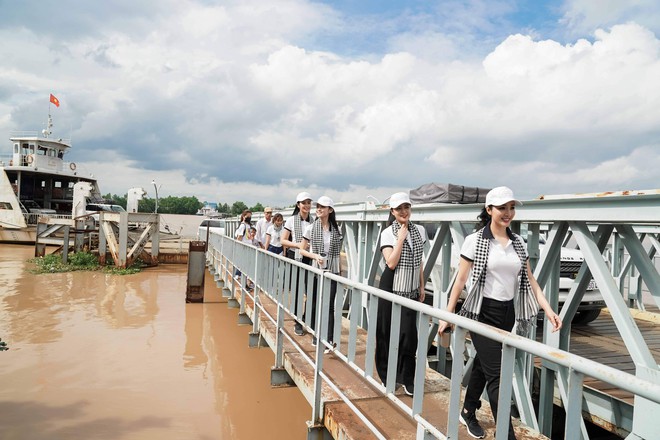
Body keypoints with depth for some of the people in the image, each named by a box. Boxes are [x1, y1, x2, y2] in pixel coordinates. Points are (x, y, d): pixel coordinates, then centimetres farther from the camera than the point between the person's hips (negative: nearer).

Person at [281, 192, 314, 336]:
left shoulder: (314, 221, 4)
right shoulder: (291, 220, -1)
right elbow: (283, 240, -1)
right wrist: (298, 245, -14)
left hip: (310, 259, 2)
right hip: (295, 258, -1)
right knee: (296, 291, 5)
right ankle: (298, 323, 17)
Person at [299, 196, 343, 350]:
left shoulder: (336, 229, 3)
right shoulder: (311, 229, -2)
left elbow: (338, 252, 10)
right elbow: (302, 250, 2)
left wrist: (341, 271, 9)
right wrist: (315, 256, -15)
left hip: (332, 271, 1)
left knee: (330, 305, 0)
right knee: (315, 304, 6)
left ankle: (329, 339, 5)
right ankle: (315, 336, 20)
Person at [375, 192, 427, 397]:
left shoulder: (419, 231, 5)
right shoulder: (387, 233, -8)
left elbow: (419, 262, 13)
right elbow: (391, 263, -18)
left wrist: (422, 287, 13)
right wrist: (401, 238, -18)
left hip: (410, 290, 3)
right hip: (391, 288, -3)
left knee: (409, 334, 0)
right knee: (387, 332, 6)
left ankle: (407, 379, 13)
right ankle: (385, 375, 22)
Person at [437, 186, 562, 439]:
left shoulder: (518, 243, 7)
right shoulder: (475, 241, -8)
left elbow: (530, 281, 9)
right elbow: (461, 280, -6)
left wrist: (548, 310, -3)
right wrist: (448, 315, -6)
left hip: (508, 314, 5)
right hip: (483, 313, -5)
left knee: (483, 366, 19)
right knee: (496, 376, -6)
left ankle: (468, 412, 38)